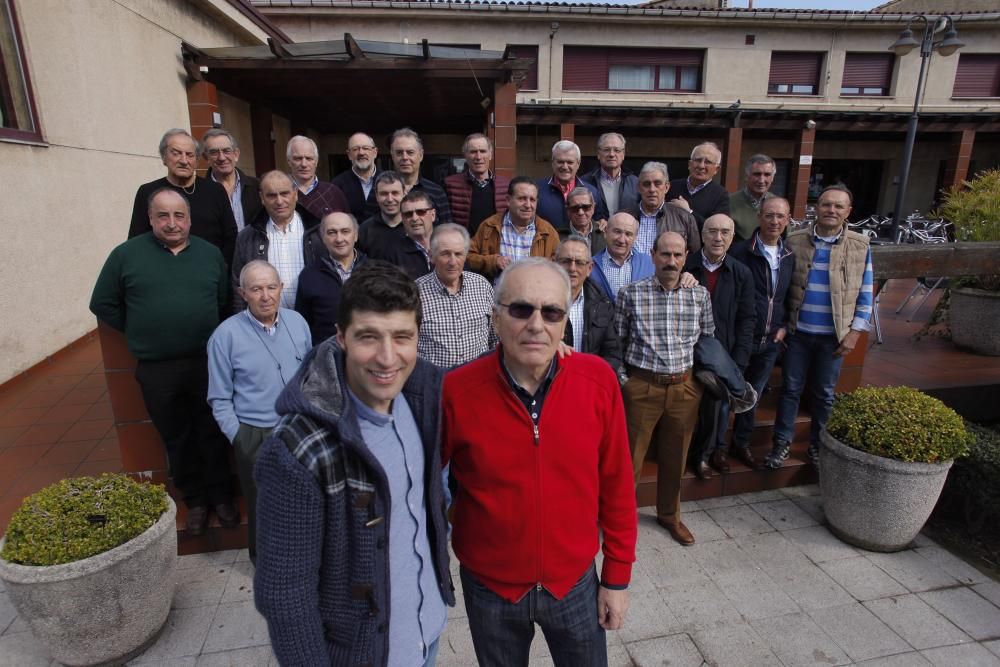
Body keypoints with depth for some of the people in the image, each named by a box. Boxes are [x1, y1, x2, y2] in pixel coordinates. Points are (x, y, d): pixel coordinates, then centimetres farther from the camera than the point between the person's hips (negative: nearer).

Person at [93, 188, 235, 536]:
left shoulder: (211, 253, 4)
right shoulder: (126, 254, -1)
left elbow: (226, 300, 9)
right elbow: (103, 305, 6)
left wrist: (212, 334, 2)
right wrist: (140, 333, 3)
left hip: (207, 362, 1)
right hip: (156, 369, 0)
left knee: (213, 434, 10)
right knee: (177, 439, 13)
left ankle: (221, 496, 26)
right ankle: (195, 500, 29)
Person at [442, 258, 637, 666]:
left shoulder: (598, 379, -15)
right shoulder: (455, 391, -19)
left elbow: (615, 484, -5)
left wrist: (617, 576, 1)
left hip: (575, 581, 1)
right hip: (489, 588, 0)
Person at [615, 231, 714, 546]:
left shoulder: (700, 295, 2)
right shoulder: (631, 293, -6)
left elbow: (708, 340, 13)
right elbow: (616, 341, 0)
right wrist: (622, 376, -2)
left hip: (685, 387, 3)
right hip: (642, 386, -3)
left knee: (675, 457, 17)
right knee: (630, 456, 6)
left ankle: (669, 514, 38)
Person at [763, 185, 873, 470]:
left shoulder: (860, 246, -2)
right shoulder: (794, 241, -3)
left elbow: (865, 296, 1)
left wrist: (854, 333, -4)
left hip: (834, 336, 0)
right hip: (797, 332, 0)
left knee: (824, 393, 13)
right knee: (791, 389, 9)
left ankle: (817, 443, 30)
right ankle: (782, 442, 22)